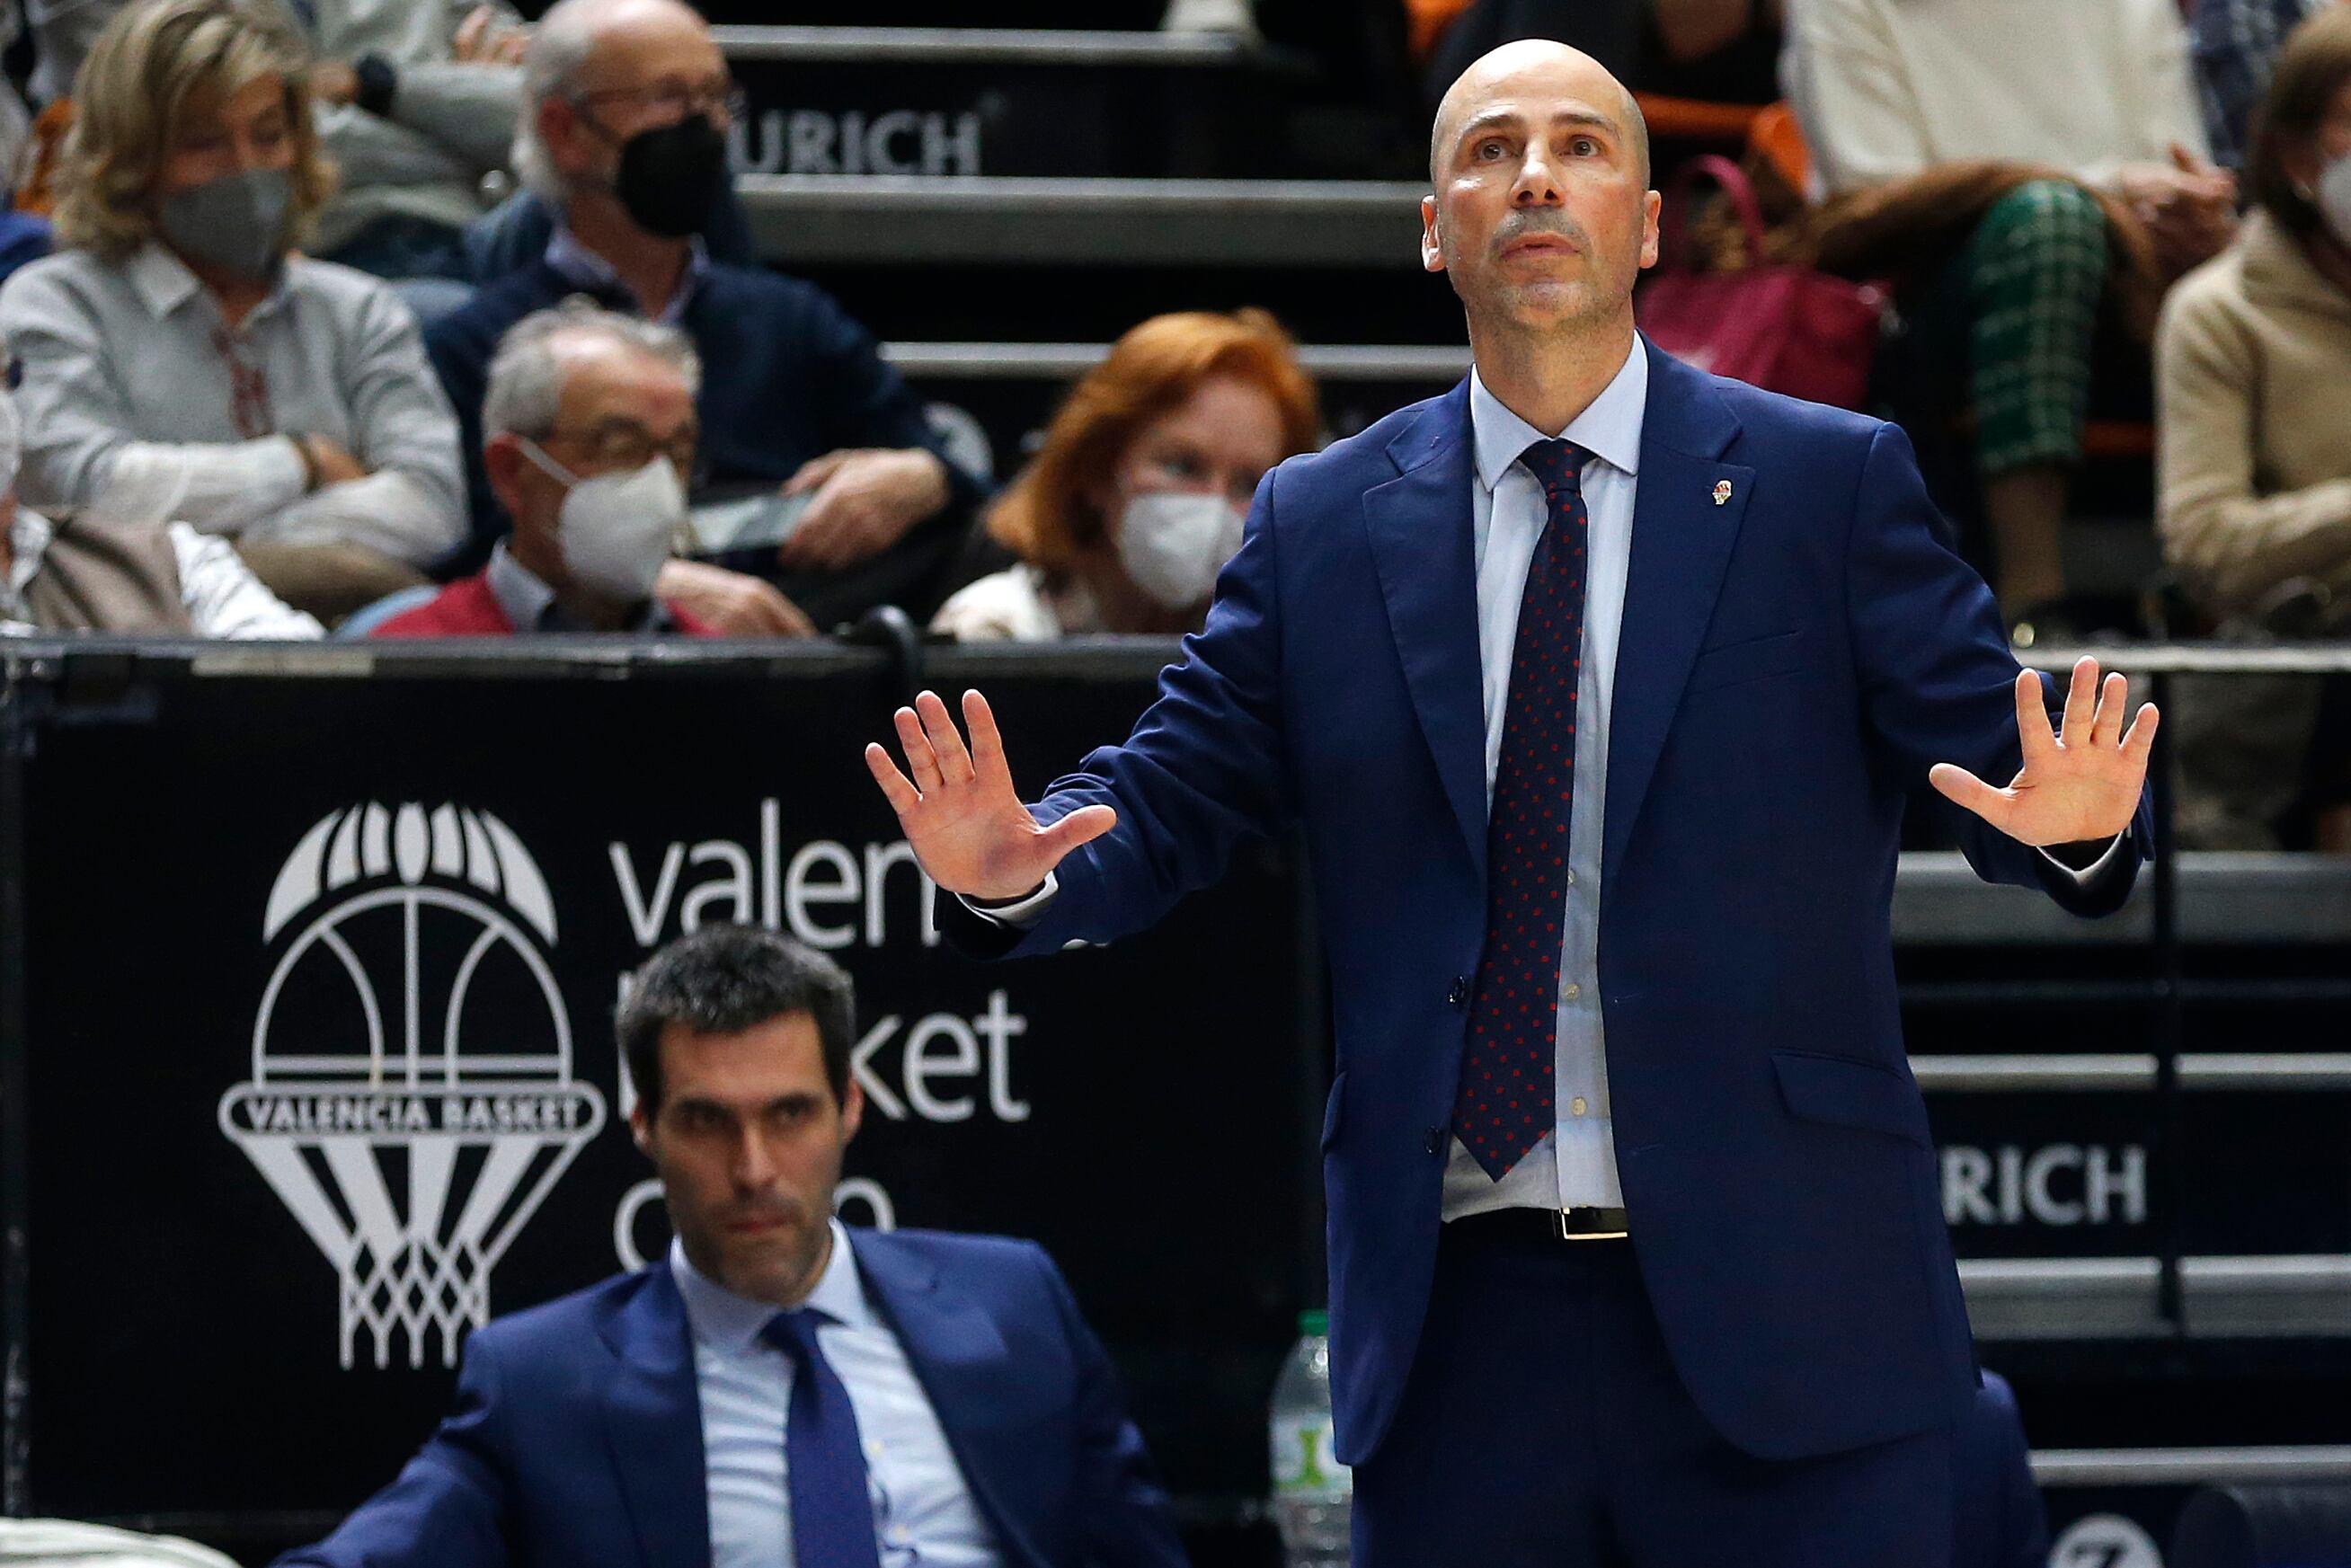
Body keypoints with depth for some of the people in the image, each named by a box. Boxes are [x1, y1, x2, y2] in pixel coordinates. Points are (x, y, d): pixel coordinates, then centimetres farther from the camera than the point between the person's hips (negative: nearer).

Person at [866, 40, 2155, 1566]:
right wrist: (1014, 867, -14)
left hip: (1785, 1317, -2)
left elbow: (1987, 747, -1)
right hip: (1460, 1316, 2)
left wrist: (2073, 822, -25)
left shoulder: (1829, 484, 4)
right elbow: (1175, 792, 7)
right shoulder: (1322, 526, 10)